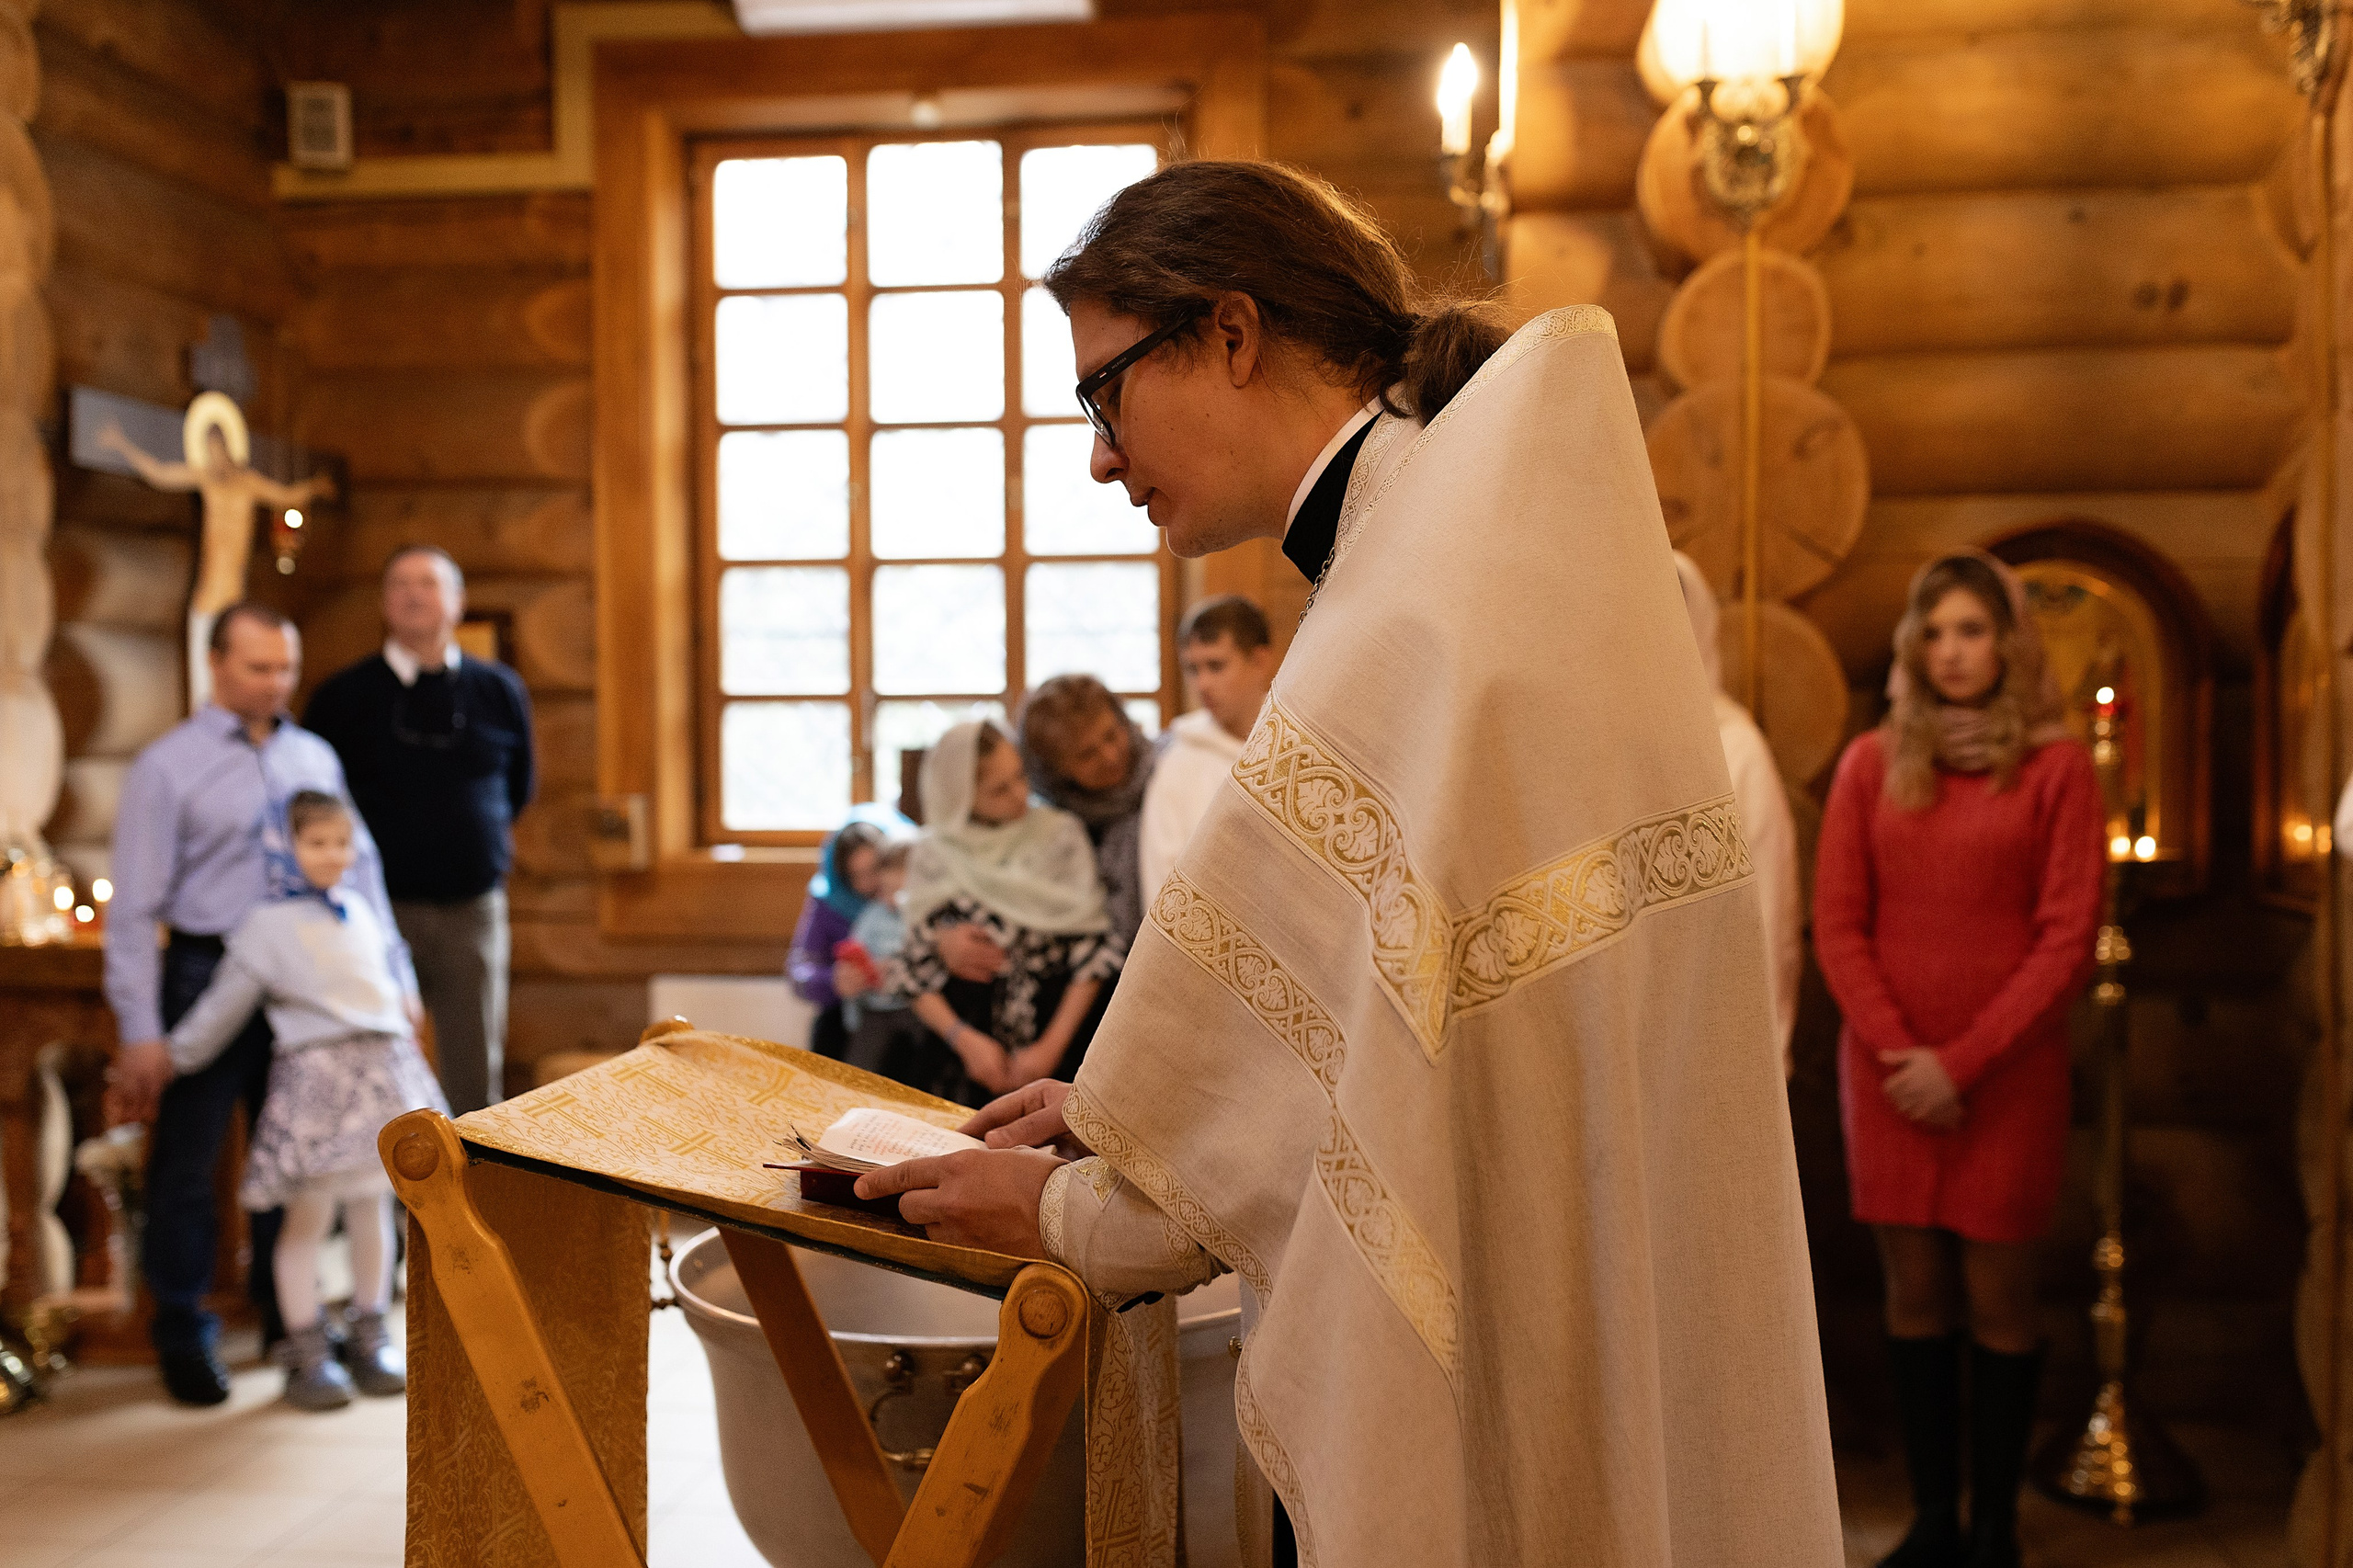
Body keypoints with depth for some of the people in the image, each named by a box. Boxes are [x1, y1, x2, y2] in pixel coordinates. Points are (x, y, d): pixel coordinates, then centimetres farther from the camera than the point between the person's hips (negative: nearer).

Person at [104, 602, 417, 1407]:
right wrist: (141, 1031, -11)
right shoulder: (168, 766, -4)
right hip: (211, 978, -4)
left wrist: (395, 978, 4)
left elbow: (359, 866, 10)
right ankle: (185, 1339, 21)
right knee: (186, 1165, 5)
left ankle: (287, 1317, 31)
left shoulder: (315, 757, 8)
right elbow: (134, 908, -6)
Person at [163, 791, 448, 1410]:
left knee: (372, 1207, 11)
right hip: (314, 1073, -5)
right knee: (308, 1214, -4)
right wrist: (172, 1060, 5)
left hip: (382, 1069, 5)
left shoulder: (360, 911, 14)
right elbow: (223, 1006, 3)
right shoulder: (267, 924, -2)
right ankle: (307, 1353, 7)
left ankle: (368, 1339, 22)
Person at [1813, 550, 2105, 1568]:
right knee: (1914, 1292, 6)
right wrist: (1897, 1050, -8)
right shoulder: (1871, 765, 7)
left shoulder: (2055, 767, 0)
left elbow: (2068, 939, -5)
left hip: (2006, 1073, -2)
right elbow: (1837, 924, 4)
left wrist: (1963, 1060, -11)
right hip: (1889, 1073, 2)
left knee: (1997, 1295, 2)